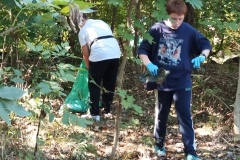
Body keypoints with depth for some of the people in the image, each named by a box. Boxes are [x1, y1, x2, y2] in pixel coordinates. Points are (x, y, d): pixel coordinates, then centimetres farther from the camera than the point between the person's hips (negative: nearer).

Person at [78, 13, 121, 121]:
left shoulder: (82, 31, 13)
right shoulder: (102, 23, 27)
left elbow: (85, 54, 12)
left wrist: (88, 67, 29)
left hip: (99, 55, -5)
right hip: (115, 54, 5)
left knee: (94, 85, 9)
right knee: (110, 84, 19)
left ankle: (95, 114, 7)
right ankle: (107, 110, 28)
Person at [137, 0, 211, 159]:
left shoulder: (189, 31, -7)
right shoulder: (157, 29, -8)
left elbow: (206, 45, 2)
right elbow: (142, 50, -4)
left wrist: (202, 56, -19)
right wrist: (149, 64, -21)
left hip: (182, 81, -1)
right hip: (162, 81, 1)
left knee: (185, 114, -2)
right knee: (161, 114, 16)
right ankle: (159, 144, 35)